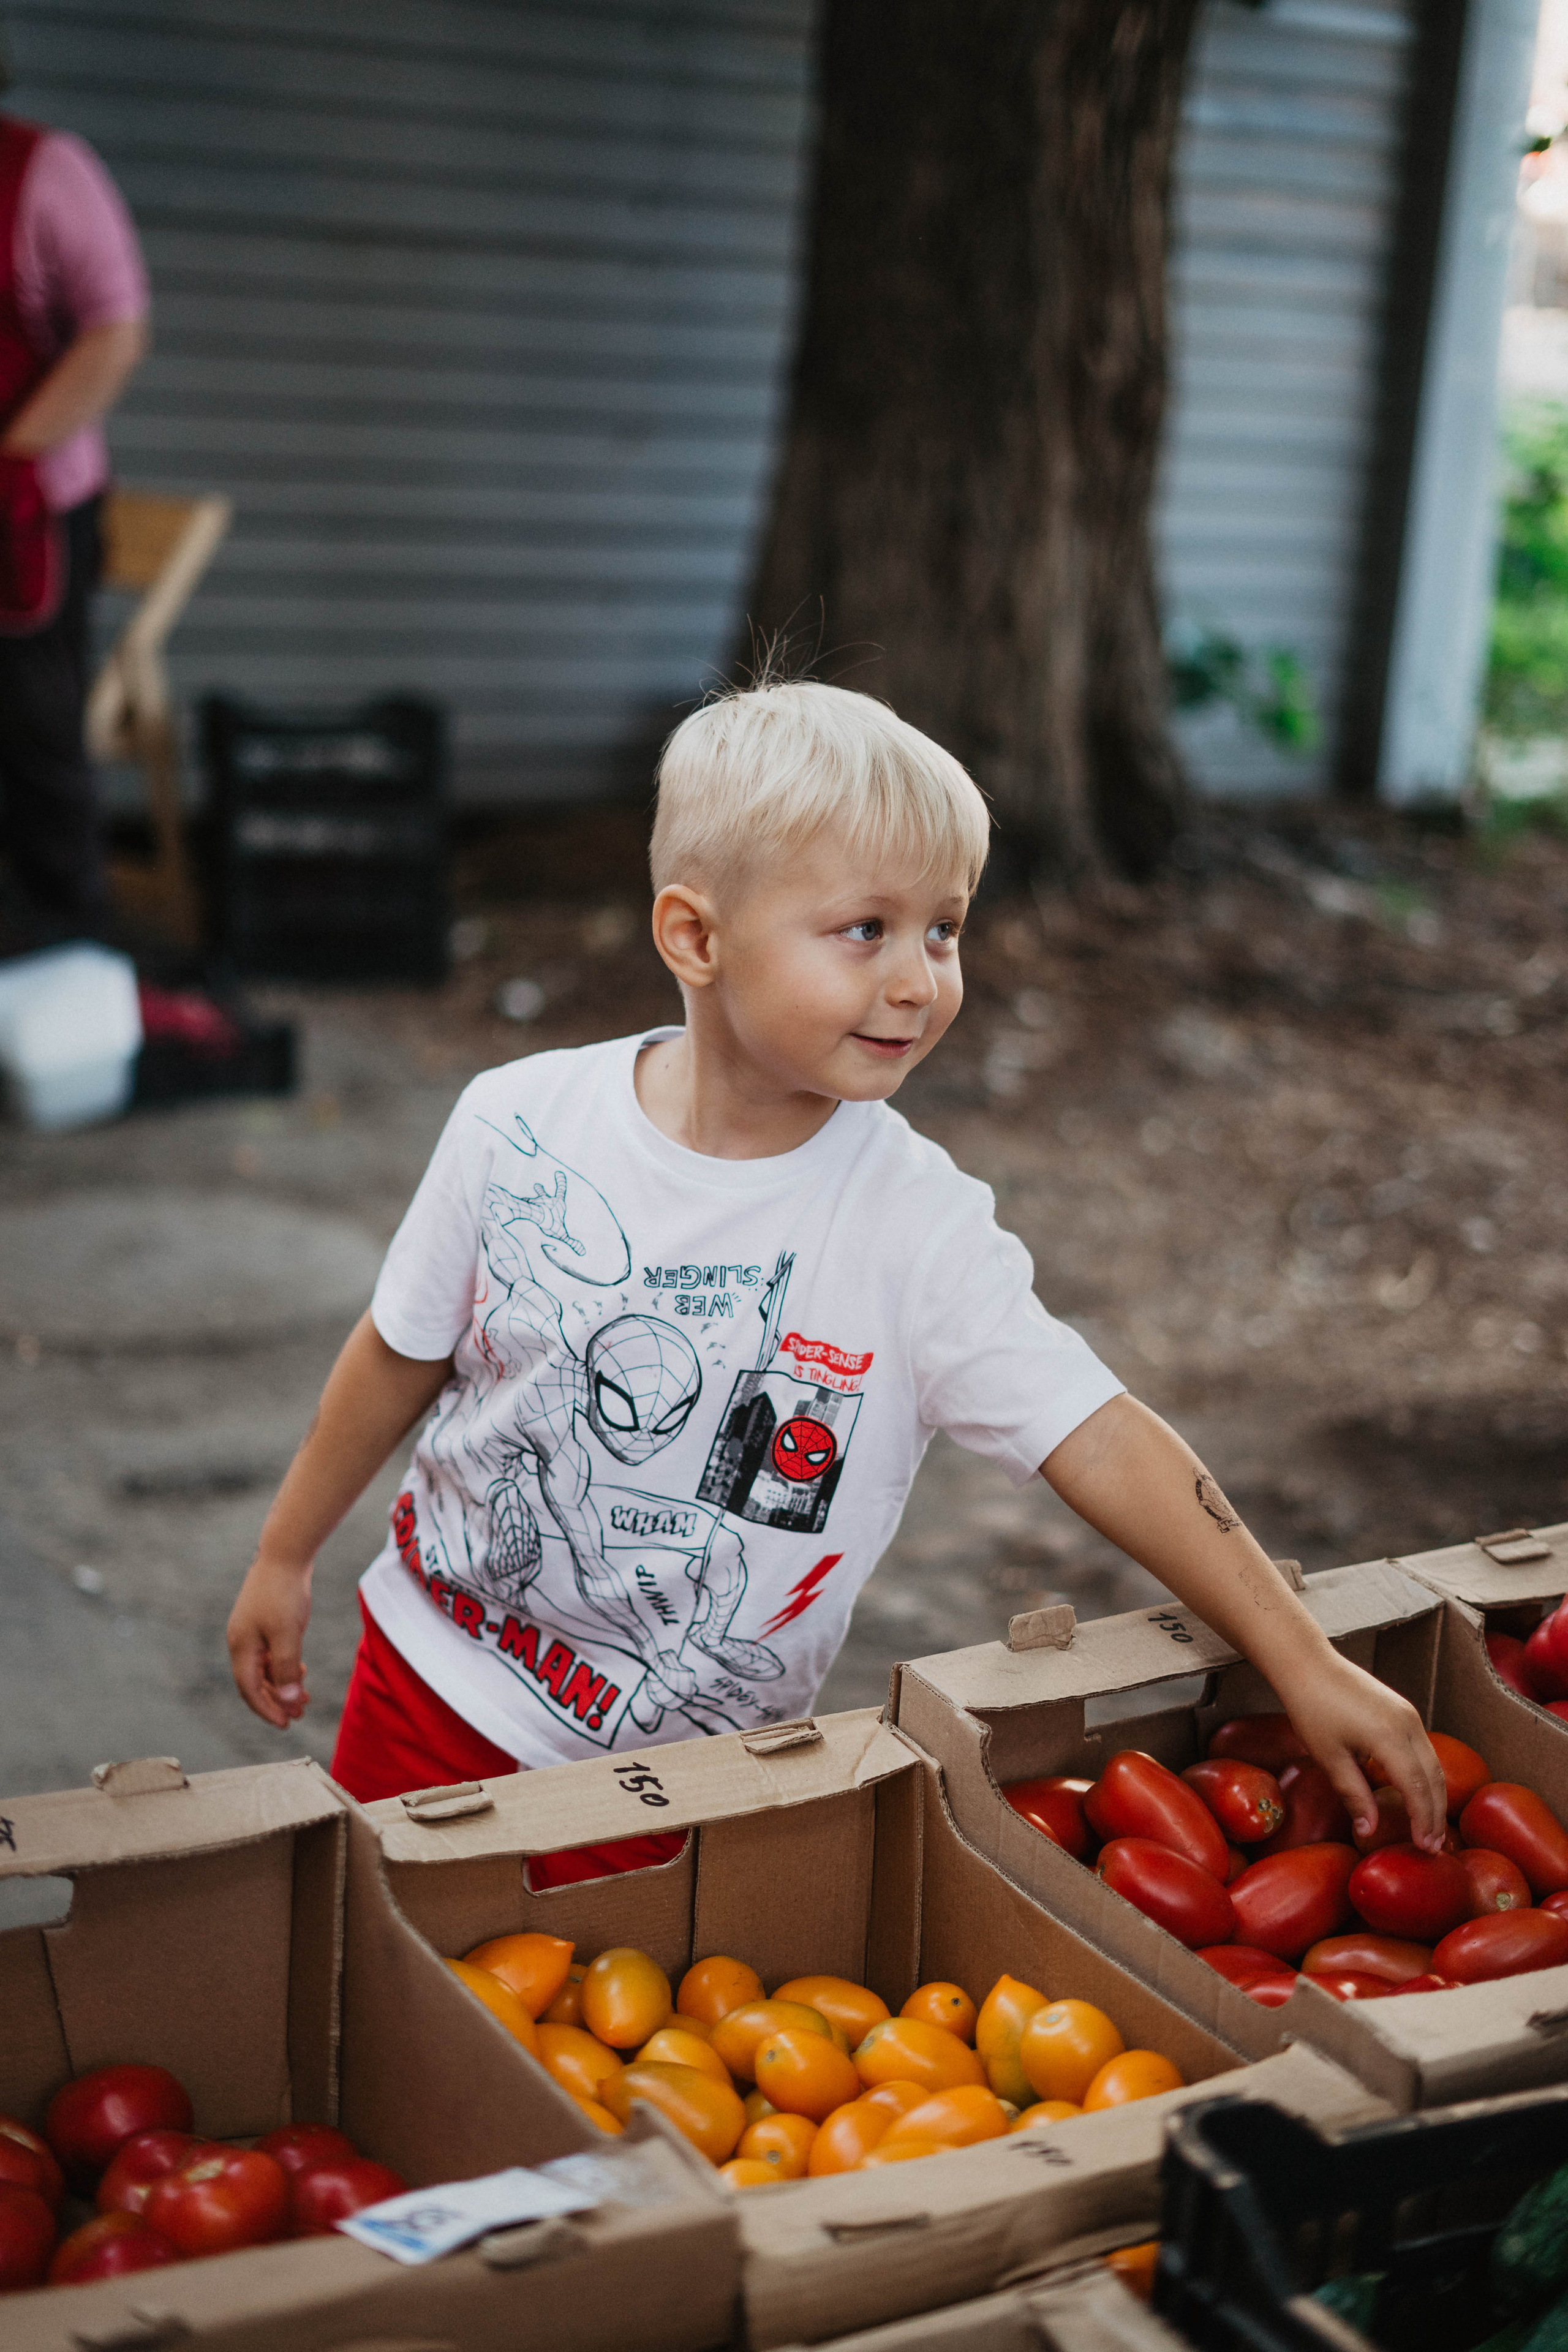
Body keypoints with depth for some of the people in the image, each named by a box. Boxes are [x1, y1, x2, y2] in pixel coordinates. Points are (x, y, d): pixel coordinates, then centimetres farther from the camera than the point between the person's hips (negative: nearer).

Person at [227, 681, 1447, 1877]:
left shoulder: (918, 1228, -18)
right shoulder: (522, 1125, -13)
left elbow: (1105, 1442, -19)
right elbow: (403, 1353, 2)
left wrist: (1303, 1662, -24)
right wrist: (285, 1556, 11)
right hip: (441, 1689, 2)